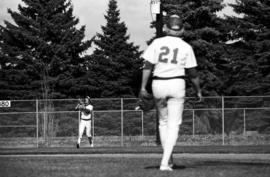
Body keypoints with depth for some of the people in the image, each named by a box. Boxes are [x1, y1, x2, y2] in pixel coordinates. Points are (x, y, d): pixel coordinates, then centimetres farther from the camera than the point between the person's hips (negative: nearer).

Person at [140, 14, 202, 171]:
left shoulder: (157, 43, 1)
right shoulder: (186, 47, -1)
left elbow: (148, 66, -5)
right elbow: (193, 73, 1)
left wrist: (143, 87, -1)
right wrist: (199, 90, 14)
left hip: (158, 84, 2)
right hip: (177, 84, -2)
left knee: (163, 121, 18)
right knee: (174, 124, 0)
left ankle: (168, 159, 21)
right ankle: (165, 162, -13)